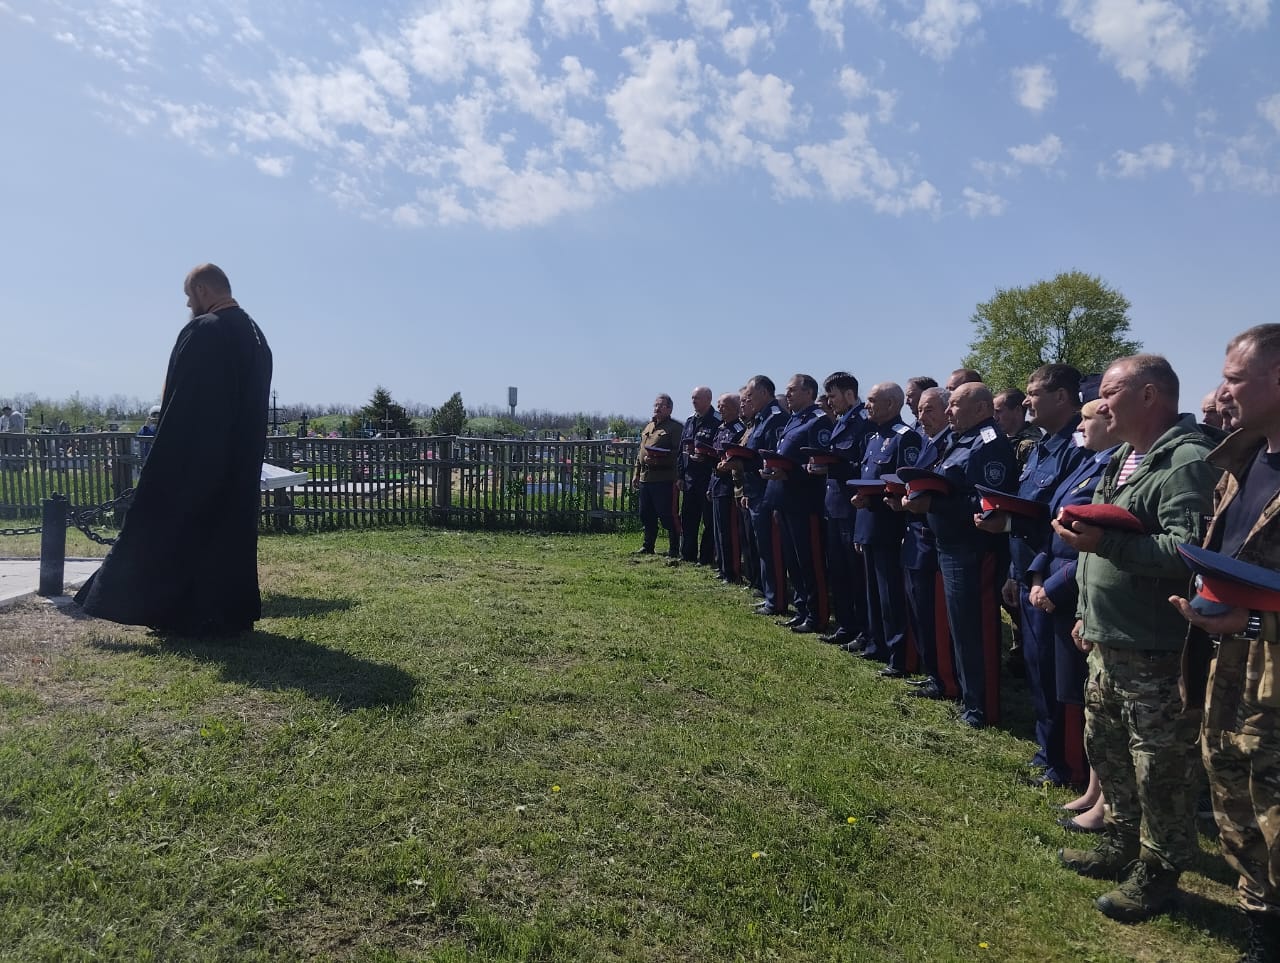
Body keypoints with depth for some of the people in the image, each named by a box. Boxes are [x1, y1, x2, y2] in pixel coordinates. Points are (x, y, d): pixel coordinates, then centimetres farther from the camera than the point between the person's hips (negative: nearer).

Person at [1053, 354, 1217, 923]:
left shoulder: (1186, 461, -17)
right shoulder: (1123, 459, 14)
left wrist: (1105, 543, -33)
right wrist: (1089, 613, 22)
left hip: (1155, 653, -10)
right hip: (1107, 642, 10)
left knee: (1159, 769, 6)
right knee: (1105, 748, 21)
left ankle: (1157, 874, 23)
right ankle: (1122, 845, 39)